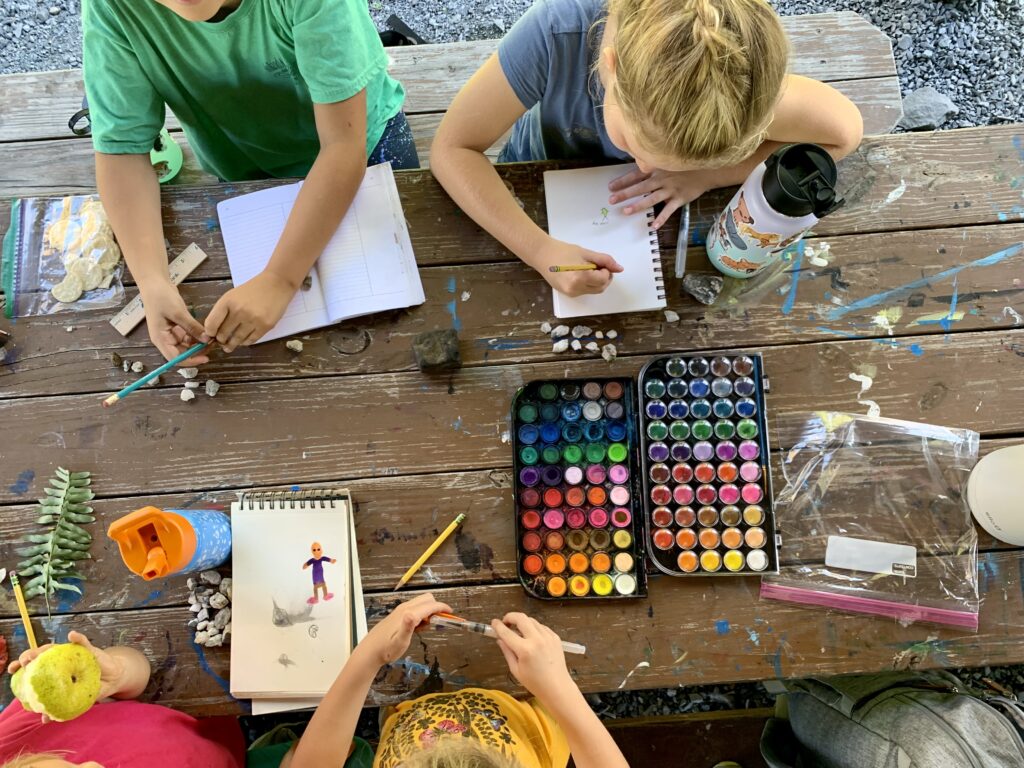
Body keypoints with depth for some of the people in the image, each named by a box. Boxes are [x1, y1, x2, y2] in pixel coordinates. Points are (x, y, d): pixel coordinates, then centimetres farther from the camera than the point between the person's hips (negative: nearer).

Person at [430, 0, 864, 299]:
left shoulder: (733, 79, -37)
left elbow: (844, 130, -22)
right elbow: (453, 148, -34)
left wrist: (703, 175, -34)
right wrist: (541, 250, -49)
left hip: (644, 207, 1)